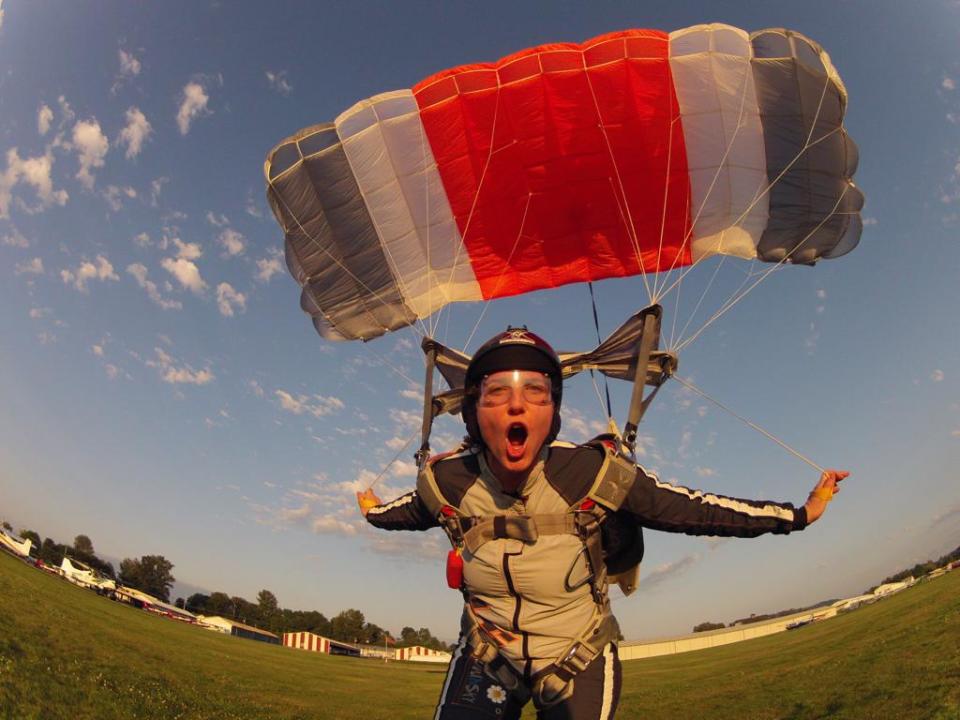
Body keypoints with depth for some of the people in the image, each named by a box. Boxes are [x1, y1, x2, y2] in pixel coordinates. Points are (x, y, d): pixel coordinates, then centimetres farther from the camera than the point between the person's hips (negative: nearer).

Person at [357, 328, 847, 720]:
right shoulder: (446, 482, -20)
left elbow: (690, 510, -13)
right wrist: (375, 513, 25)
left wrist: (799, 514, -5)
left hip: (580, 663, -1)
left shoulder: (592, 472, -26)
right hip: (486, 659, 1)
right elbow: (413, 511, 5)